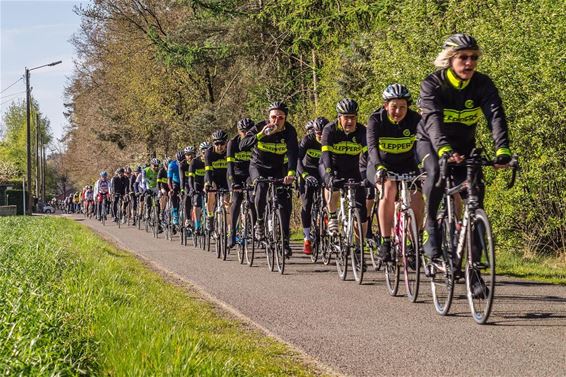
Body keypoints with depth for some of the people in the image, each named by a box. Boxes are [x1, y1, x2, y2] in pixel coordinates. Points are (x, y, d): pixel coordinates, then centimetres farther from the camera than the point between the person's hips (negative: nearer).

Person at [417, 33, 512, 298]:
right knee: (437, 172, -36)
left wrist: (502, 149, -49)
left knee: (475, 195, -11)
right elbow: (433, 120, -39)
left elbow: (495, 115, -31)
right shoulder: (432, 85, -23)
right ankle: (431, 229, -16)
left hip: (464, 145, 3)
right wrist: (444, 150, -58)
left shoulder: (483, 84, -17)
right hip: (431, 142, -3)